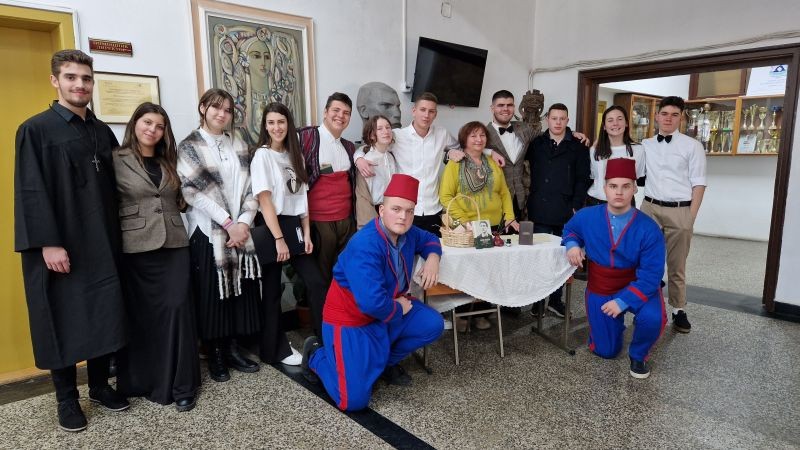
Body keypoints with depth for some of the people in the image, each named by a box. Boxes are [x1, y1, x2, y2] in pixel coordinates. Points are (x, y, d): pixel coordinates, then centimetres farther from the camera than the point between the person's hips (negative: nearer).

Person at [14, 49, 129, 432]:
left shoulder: (103, 132, 11)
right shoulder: (35, 130, -5)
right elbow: (31, 192, -11)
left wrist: (116, 234, 10)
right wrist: (48, 243, -17)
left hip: (102, 243, 5)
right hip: (59, 245, -5)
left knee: (104, 314, 10)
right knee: (62, 319, 5)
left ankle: (100, 385, 27)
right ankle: (66, 398, 20)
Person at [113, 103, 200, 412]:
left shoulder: (169, 162, 14)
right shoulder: (117, 160, 0)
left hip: (174, 244, 3)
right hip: (136, 248, -3)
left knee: (177, 309, -1)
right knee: (142, 314, 6)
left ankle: (181, 384, 8)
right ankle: (144, 381, 22)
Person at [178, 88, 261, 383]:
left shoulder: (238, 145, 12)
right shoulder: (189, 147, 0)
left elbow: (250, 188, 6)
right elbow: (194, 192, -10)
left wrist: (244, 222, -8)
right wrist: (228, 223, -15)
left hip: (241, 230, 4)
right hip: (208, 232, -4)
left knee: (240, 290, 7)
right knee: (211, 294, 3)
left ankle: (233, 349, 21)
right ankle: (215, 356, 17)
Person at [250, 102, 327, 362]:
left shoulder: (294, 155, 12)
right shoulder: (262, 155, -7)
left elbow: (302, 197, 10)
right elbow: (264, 199, -14)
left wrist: (307, 233, 2)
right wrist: (278, 239, -18)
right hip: (271, 229, -6)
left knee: (316, 283, 2)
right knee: (272, 291, 4)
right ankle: (276, 350, 18)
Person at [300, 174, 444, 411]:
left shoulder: (407, 233, -4)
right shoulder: (365, 246, -31)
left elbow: (429, 239, 20)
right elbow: (373, 303, -37)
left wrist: (432, 257, -3)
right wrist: (400, 308, -17)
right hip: (351, 320, -8)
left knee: (433, 325, -8)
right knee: (354, 400, -14)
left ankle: (387, 361, 16)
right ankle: (316, 354, 14)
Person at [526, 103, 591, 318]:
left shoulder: (578, 147, 5)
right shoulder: (536, 144, 9)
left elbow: (582, 179, 1)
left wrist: (576, 207, -7)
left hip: (566, 212, 0)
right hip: (540, 211, 1)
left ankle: (556, 299, 18)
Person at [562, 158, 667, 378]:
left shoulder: (649, 229, -22)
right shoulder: (586, 217, -14)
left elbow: (650, 276, -22)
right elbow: (570, 230, 11)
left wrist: (623, 301, -31)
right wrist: (572, 244, -12)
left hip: (638, 288, -2)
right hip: (599, 291, 2)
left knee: (652, 318, -35)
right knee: (605, 352, 8)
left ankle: (638, 355, 0)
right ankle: (614, 323, 45)